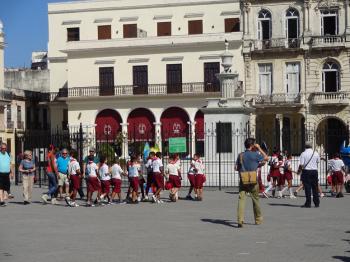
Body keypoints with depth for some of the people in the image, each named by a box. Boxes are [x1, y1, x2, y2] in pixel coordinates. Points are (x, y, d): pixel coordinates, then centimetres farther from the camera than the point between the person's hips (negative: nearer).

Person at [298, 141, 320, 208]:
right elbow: (318, 162, 14)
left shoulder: (303, 154, -8)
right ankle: (317, 203, 15)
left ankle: (308, 203, -3)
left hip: (306, 171, -3)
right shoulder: (316, 153, 4)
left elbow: (301, 165, -12)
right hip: (314, 171, 4)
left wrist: (299, 170, 4)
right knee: (315, 188, 11)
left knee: (307, 188, -2)